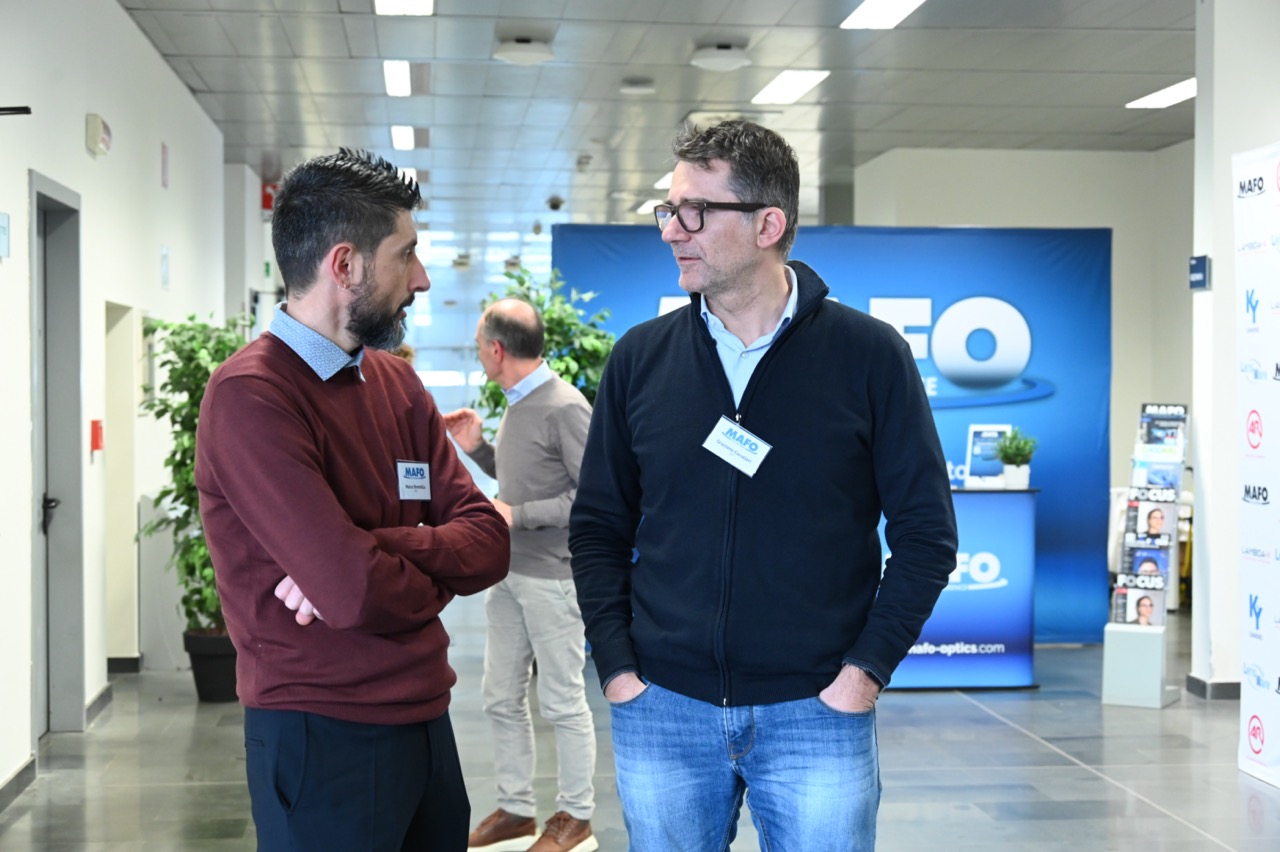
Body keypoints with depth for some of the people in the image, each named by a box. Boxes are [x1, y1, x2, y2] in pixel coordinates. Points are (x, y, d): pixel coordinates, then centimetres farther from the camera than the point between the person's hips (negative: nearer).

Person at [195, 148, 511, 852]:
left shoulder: (395, 382, 7)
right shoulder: (250, 396, -18)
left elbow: (489, 542, -1)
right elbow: (358, 594, -25)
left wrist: (376, 553, -19)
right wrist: (434, 577, -4)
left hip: (426, 722, 7)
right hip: (324, 741, -7)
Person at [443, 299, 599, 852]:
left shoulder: (564, 408, -17)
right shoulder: (516, 403, 9)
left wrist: (517, 515, -18)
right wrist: (476, 448, 7)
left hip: (551, 578, -9)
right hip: (508, 574, 9)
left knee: (562, 702, 3)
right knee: (502, 699, 14)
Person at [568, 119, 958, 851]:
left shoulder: (868, 355, -5)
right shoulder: (642, 358, 2)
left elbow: (926, 531, -2)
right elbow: (599, 526, 8)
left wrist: (868, 669, -9)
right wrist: (616, 667, -1)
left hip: (818, 711, -2)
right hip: (661, 709, 2)